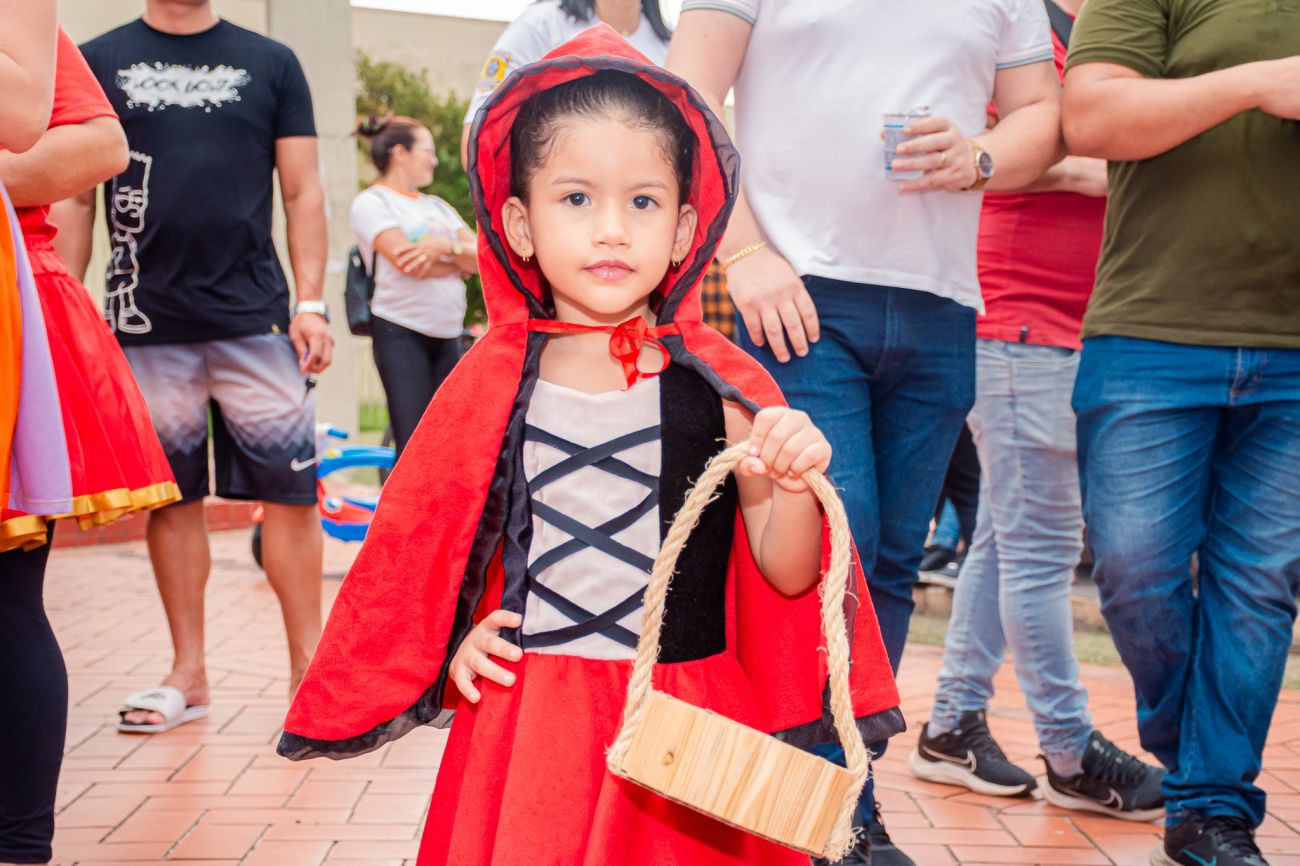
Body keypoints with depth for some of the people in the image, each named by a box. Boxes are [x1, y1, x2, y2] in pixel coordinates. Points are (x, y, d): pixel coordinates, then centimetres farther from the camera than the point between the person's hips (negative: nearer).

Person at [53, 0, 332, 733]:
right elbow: (74, 196, 9)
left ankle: (308, 663, 8)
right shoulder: (99, 62, 10)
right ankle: (189, 674, 16)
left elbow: (304, 192, 8)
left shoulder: (271, 64, 10)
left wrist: (312, 304, -2)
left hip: (256, 318, 0)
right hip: (147, 324, 1)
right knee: (172, 497, 6)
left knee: (290, 490, -2)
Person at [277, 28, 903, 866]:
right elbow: (429, 531, 14)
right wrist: (453, 644, -1)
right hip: (524, 722, 1)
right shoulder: (495, 379, 0)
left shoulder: (719, 385, -5)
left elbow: (786, 575, -4)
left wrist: (794, 487, -23)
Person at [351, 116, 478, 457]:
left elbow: (482, 258, 5)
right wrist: (459, 262, -2)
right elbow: (405, 259, -16)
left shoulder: (437, 206, 18)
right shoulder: (371, 202, 0)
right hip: (401, 334, -6)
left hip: (447, 337, 6)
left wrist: (446, 246, -15)